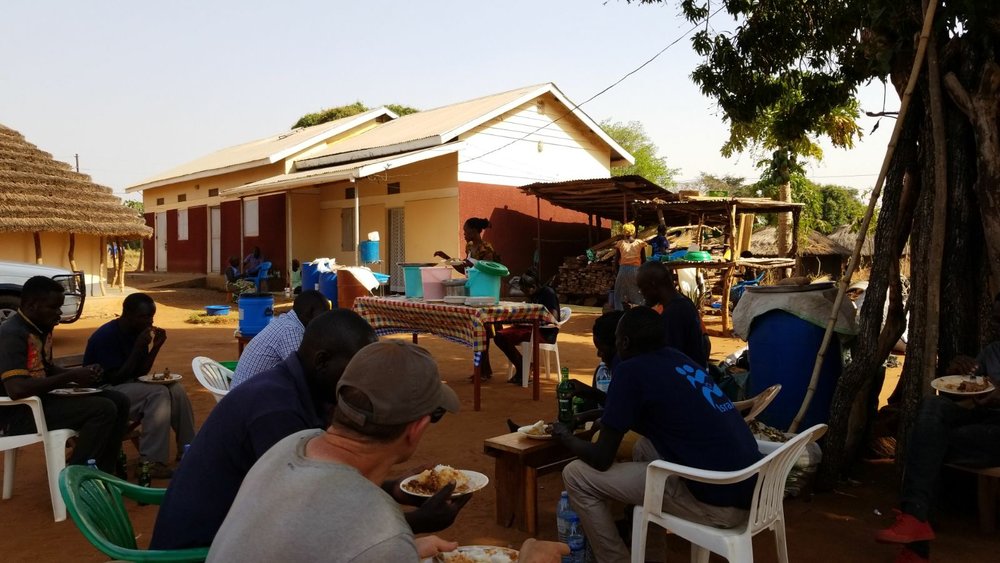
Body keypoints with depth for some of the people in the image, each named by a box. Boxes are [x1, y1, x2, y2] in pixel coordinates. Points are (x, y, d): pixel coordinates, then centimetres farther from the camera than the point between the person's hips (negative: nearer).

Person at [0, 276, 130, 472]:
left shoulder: (41, 329, 9)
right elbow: (16, 389, -31)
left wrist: (80, 373, 1)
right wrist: (71, 377, -23)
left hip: (42, 399, 10)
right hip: (20, 412, -10)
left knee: (119, 401, 2)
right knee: (104, 409, -24)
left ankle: (102, 474, 5)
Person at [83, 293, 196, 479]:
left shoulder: (137, 332, 4)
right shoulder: (105, 336, -20)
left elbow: (141, 372, 8)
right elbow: (116, 379, -21)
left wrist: (156, 346, -6)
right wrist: (138, 348, -23)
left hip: (128, 385, 8)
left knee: (176, 390, -11)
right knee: (158, 393, -28)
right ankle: (150, 463, -27)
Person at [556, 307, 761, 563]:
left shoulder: (630, 370, -8)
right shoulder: (676, 359, 14)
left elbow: (601, 459, -5)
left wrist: (566, 437, 14)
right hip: (747, 489, 9)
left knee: (576, 475, 0)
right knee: (644, 448, 31)